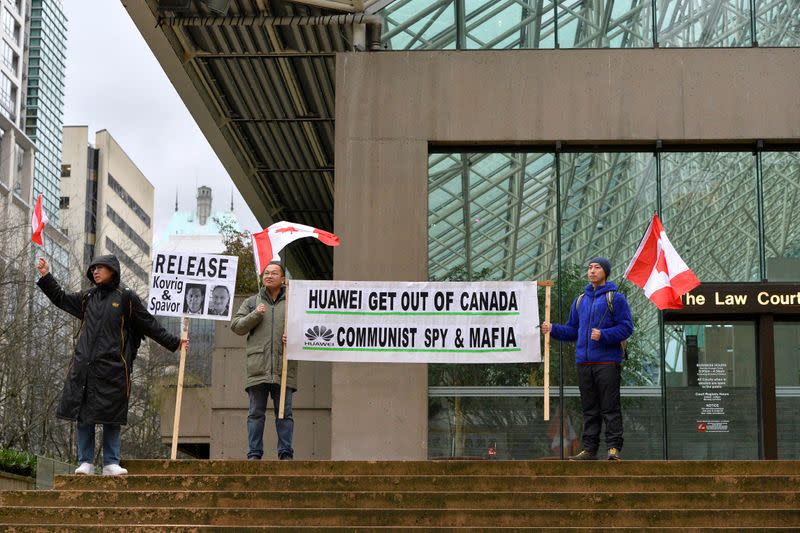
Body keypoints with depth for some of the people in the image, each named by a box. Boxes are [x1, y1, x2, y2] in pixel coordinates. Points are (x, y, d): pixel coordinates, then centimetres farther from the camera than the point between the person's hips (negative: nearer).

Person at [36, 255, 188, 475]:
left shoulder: (126, 298, 3)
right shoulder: (87, 298, 15)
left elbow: (150, 325, 7)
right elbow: (61, 299, 31)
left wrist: (174, 343, 6)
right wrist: (46, 277, 25)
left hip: (112, 367, -3)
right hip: (83, 366, 4)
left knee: (111, 417, -1)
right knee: (83, 415, 1)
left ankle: (111, 463, 5)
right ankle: (86, 463, 5)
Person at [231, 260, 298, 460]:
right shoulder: (252, 302, 14)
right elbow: (236, 326, 8)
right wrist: (255, 315, -6)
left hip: (284, 367, -1)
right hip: (258, 367, 1)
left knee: (284, 412, 1)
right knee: (256, 412, 2)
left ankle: (286, 453, 5)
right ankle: (254, 453, 5)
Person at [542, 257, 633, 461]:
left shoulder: (615, 298, 0)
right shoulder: (580, 301, 19)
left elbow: (626, 327, -6)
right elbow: (572, 330, 22)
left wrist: (603, 335, -18)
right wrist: (553, 329, 6)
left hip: (608, 362, -6)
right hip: (584, 362, 6)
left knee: (610, 407, -7)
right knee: (589, 409, 8)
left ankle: (613, 447, -5)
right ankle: (589, 448, 12)